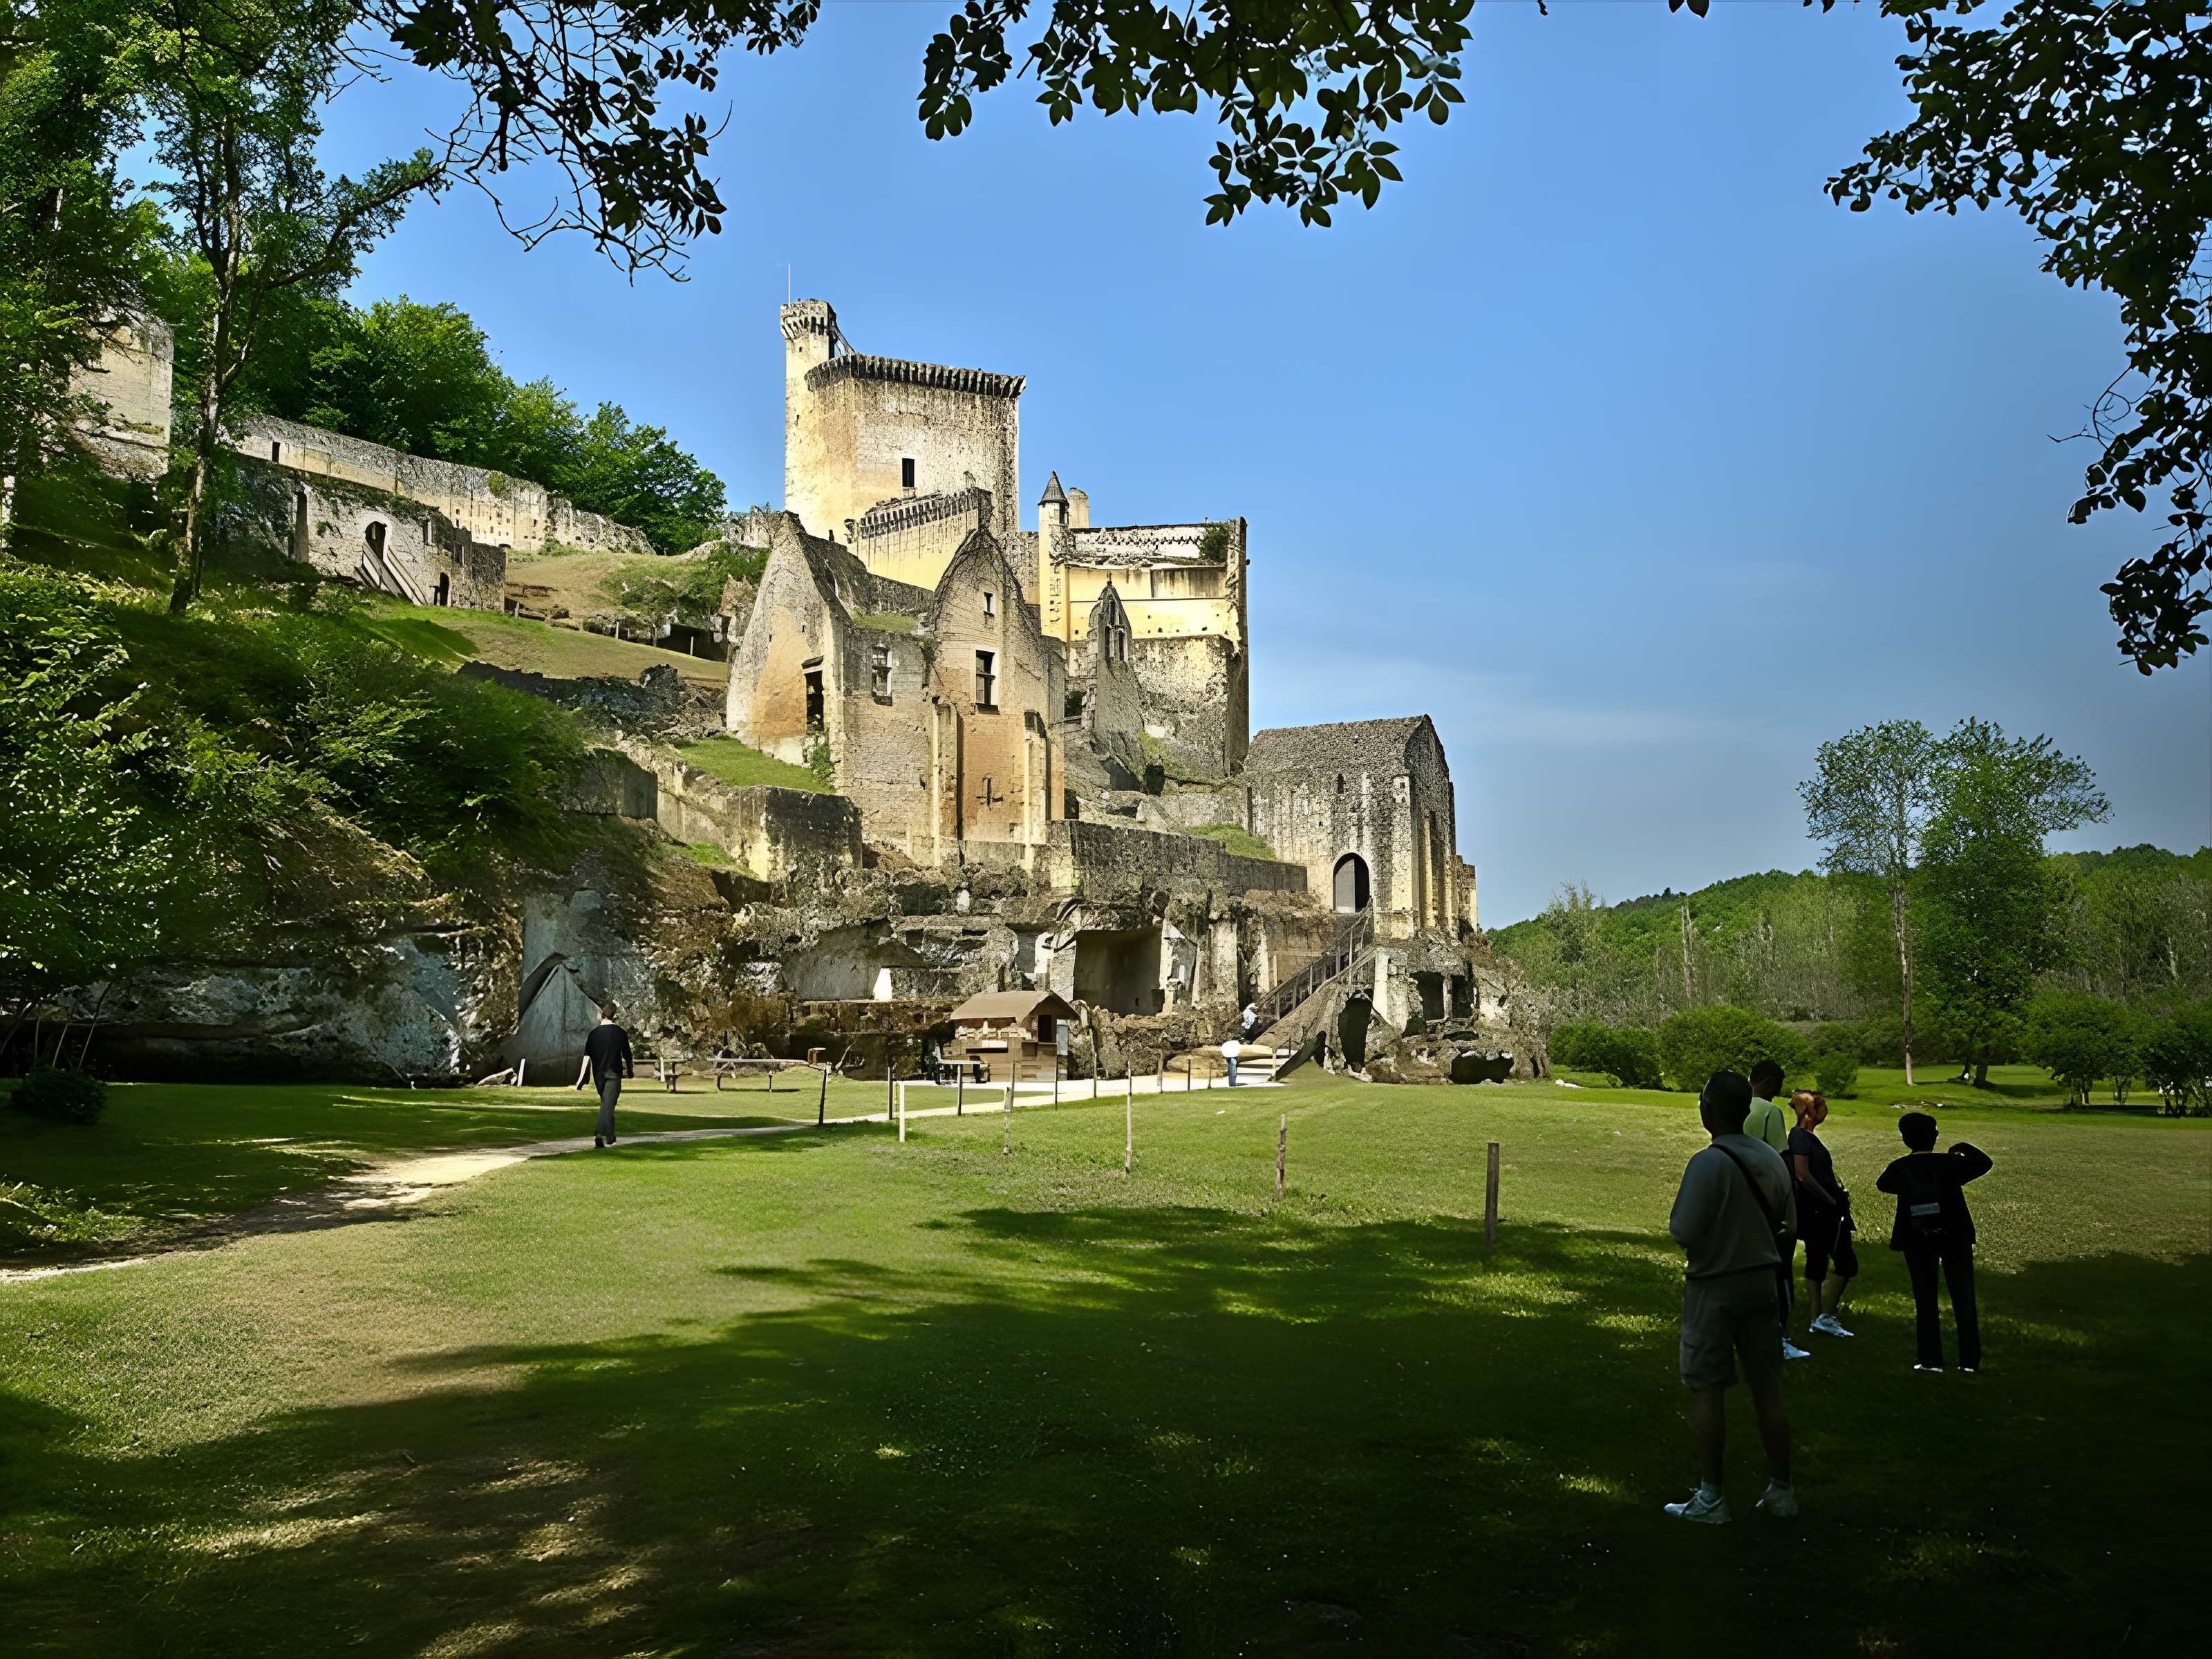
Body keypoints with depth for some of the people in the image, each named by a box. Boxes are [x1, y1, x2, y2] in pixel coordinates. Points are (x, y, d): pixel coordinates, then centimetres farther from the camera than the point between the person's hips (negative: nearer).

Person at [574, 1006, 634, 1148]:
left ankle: (609, 1136, 23)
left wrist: (581, 1078, -5)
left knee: (605, 1102, 18)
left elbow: (587, 1056, -4)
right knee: (608, 1104, -7)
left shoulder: (594, 1033, 1)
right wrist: (630, 1071, 20)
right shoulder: (620, 1032, -4)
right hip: (614, 1073, -3)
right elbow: (627, 1055, 3)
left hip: (599, 1074, 3)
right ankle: (601, 1134, -24)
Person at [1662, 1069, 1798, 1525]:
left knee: (1707, 1391, 2)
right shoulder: (1772, 1159, 2)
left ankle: (1710, 1497, 6)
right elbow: (1788, 1227, 7)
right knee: (1767, 1391, 13)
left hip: (1715, 1287, -6)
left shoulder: (1707, 1163, -19)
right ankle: (1781, 1490, 21)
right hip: (1763, 1282, 6)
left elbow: (1684, 1232, -21)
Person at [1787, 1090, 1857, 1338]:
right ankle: (1825, 1316, -7)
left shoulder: (1807, 1136, 15)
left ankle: (1816, 1318, 17)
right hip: (1820, 1212, -10)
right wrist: (1832, 1201, -18)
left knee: (1817, 1262, 12)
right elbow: (1803, 1175, -24)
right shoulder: (1801, 1136, -16)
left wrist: (1838, 1195, 10)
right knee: (1846, 1262, -8)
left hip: (1817, 1212, 10)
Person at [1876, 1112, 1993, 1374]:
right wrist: (1963, 1148, 12)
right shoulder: (1948, 1163, -14)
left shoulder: (1899, 1168, -9)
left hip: (1917, 1243, 1)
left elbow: (1882, 1183, 13)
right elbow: (1983, 1163, 0)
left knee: (1925, 1300, 9)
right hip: (1955, 1239, -1)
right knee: (1963, 1298, 9)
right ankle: (1970, 1360, 11)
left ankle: (1930, 1360, 9)